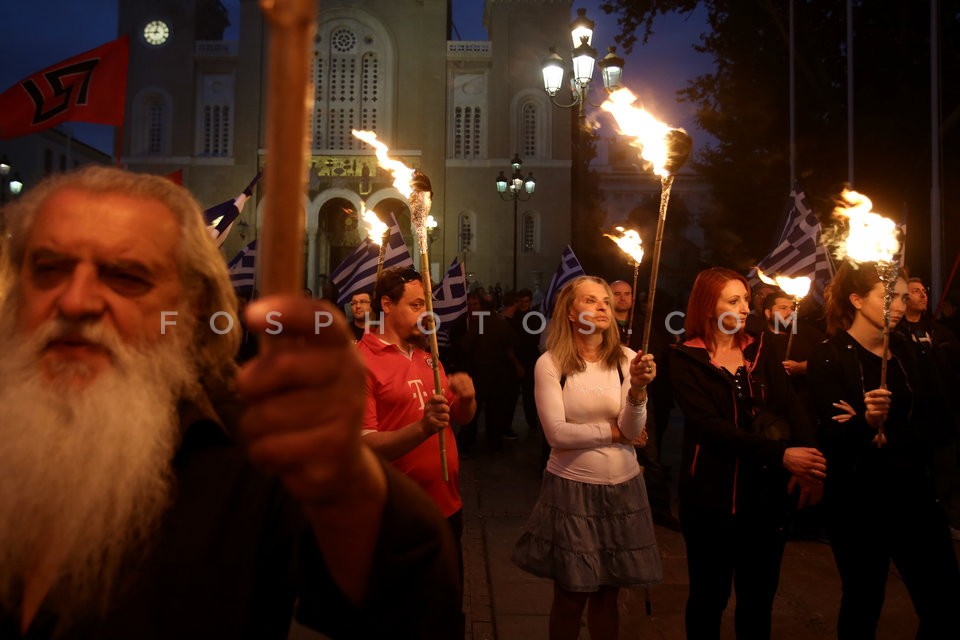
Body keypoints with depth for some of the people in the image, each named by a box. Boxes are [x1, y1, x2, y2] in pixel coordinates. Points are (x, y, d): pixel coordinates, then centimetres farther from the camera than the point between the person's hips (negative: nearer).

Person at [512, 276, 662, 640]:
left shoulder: (626, 359, -1)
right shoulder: (550, 364, -9)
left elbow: (634, 430, -12)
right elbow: (557, 433, -16)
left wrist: (638, 389, -30)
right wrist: (613, 432, -9)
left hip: (622, 488, 3)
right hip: (571, 488, -2)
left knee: (607, 595, 17)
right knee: (570, 597, 11)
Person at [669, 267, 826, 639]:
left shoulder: (760, 353, 8)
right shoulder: (687, 359, -7)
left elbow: (793, 411, -3)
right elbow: (709, 425, -19)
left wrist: (809, 467, -21)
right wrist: (780, 454, -28)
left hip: (767, 493, 4)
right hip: (712, 496, -4)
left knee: (759, 598, 16)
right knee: (709, 597, 12)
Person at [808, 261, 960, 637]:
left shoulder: (912, 355, 9)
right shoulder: (828, 358, -8)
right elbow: (833, 435, -17)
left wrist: (886, 435, -14)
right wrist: (866, 422, -36)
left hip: (914, 496, 5)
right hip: (857, 502, -4)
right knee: (862, 605, 9)